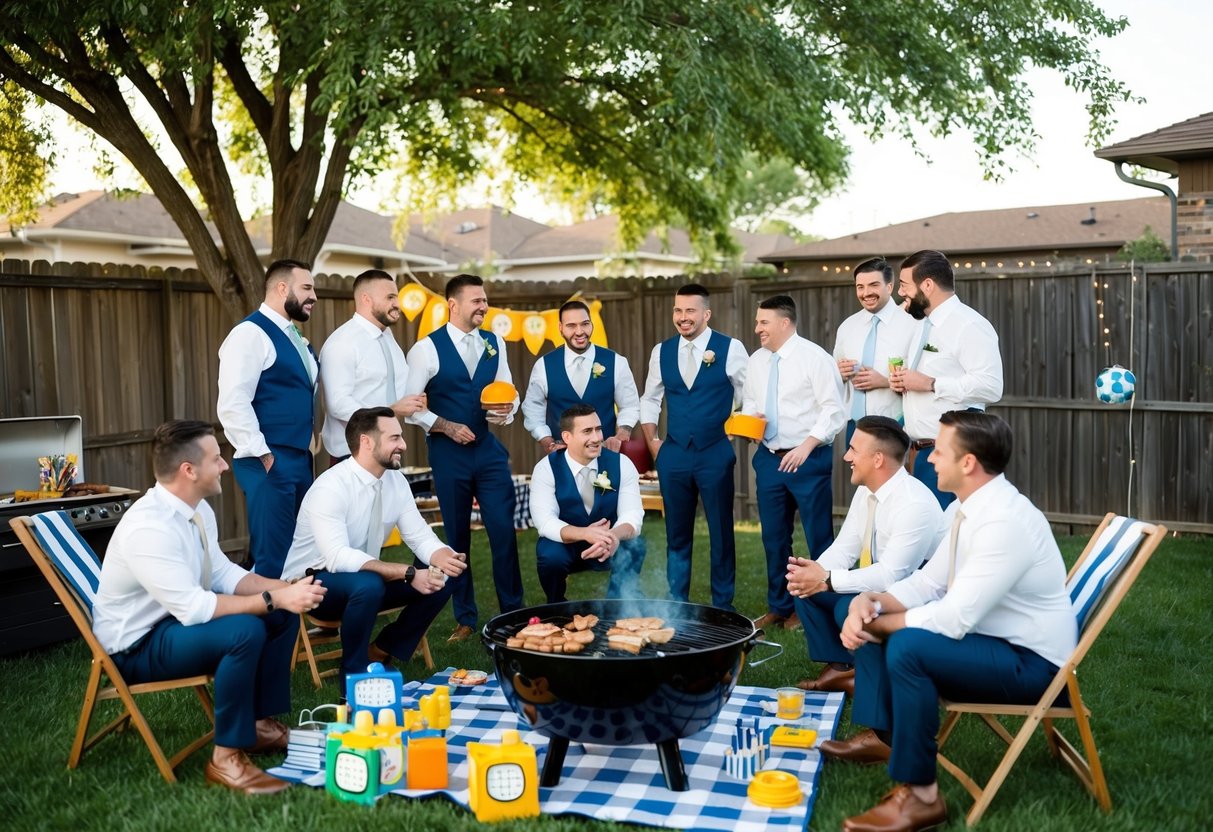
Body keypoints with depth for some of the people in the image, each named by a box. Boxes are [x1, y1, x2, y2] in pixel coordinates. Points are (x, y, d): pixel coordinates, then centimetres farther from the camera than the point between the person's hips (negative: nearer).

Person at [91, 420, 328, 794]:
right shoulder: (148, 527, -29)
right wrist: (274, 598, -29)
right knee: (245, 630, -31)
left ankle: (261, 724, 12)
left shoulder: (198, 510, -1)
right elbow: (193, 608, -32)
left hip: (177, 617, 9)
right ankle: (226, 758, -17)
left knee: (284, 614, 2)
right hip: (136, 645, -9)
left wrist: (283, 588, -9)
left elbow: (223, 573, 6)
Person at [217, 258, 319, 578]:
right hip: (269, 463, -9)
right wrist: (264, 456, -18)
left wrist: (308, 449, 16)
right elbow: (233, 405, -20)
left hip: (301, 460, 9)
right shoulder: (250, 333, -11)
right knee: (272, 558, -4)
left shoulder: (295, 338, 17)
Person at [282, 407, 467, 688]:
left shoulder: (395, 480, -3)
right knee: (368, 584, -37)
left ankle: (379, 654, 5)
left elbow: (420, 536, -3)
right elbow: (339, 558, -34)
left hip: (363, 582, 7)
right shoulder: (330, 487, -25)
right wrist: (409, 573, -38)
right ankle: (353, 672, -13)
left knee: (440, 579, -10)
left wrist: (442, 557, -27)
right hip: (311, 583, -7)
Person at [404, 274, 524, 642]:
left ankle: (513, 611, 15)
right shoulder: (427, 348, -7)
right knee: (457, 536, 8)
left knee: (504, 530, 0)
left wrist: (508, 411, -9)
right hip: (448, 450, -3)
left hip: (489, 448, 3)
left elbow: (509, 392, 12)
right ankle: (465, 618, 22)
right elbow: (410, 403, -7)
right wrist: (446, 426, -16)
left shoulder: (494, 343, 7)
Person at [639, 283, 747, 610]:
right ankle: (677, 604, 23)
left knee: (720, 532, 6)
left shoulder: (730, 348, -4)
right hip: (673, 454, 3)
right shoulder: (661, 351, 6)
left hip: (716, 454, -3)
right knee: (677, 533, 11)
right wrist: (652, 442, 8)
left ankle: (723, 606, 18)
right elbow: (650, 400, 16)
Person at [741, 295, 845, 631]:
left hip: (808, 459, -6)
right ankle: (779, 606, 26)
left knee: (818, 536, 1)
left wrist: (806, 446, -19)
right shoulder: (756, 361, 9)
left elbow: (833, 410, -12)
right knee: (774, 536, 13)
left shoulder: (814, 357, -10)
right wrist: (749, 418, -2)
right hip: (769, 458, 6)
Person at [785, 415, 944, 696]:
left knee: (850, 607, -31)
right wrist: (814, 570, -19)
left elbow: (891, 575, -31)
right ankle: (839, 667, 5)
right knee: (805, 585, -5)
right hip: (879, 586, 9)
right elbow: (845, 547, 2)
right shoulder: (866, 491, -1)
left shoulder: (915, 505, -28)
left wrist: (828, 580, -29)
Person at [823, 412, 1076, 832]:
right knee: (871, 614, 8)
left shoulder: (1005, 521, -29)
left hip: (1030, 661, -10)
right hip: (986, 635, 10)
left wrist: (875, 624, -17)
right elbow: (927, 583, 7)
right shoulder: (965, 509, 1)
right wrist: (869, 601, -12)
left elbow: (951, 620, -30)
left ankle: (919, 793, -16)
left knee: (907, 646, -31)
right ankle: (881, 735, 16)